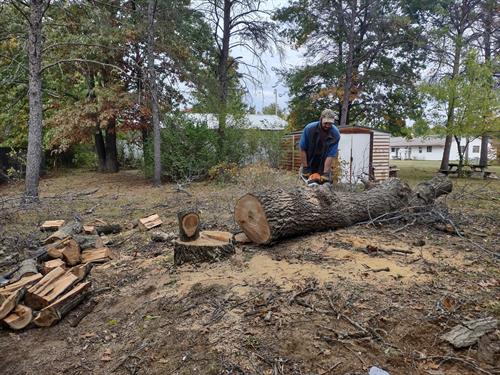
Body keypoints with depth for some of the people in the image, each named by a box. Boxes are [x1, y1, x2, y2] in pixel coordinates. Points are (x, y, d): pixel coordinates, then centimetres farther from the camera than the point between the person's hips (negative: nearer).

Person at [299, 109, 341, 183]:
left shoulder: (335, 134, -22)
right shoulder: (309, 128, -22)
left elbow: (330, 155, -22)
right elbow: (303, 149, -15)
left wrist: (325, 173, -27)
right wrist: (305, 168, -16)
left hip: (323, 165, 0)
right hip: (309, 162, 0)